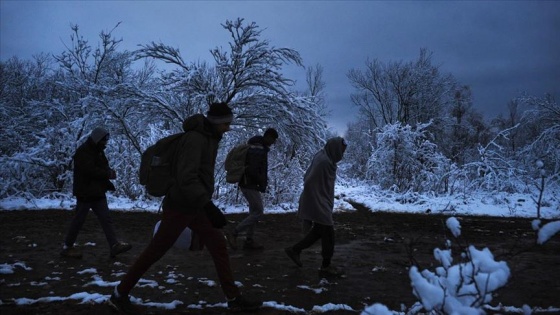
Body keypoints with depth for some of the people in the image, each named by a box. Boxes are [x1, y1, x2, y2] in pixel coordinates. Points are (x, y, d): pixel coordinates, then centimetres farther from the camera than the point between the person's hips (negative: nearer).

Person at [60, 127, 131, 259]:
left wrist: (109, 172, -2)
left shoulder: (98, 151, 15)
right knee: (79, 220, 1)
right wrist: (108, 174, -17)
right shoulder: (83, 152, -15)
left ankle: (114, 245, -1)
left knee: (106, 219, 2)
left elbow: (102, 168, 20)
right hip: (85, 192, -9)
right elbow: (90, 170, -26)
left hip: (97, 192, 9)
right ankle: (67, 247, 15)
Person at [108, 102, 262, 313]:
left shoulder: (208, 139, 11)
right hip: (180, 207, -9)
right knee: (155, 252, 3)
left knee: (219, 246, 6)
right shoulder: (195, 138, -21)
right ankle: (119, 295, 21)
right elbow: (186, 177, -32)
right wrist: (209, 205, -36)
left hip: (194, 207, 9)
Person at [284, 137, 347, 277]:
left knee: (319, 231, 21)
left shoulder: (326, 159, 6)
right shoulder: (323, 161, -24)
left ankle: (295, 249, 30)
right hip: (318, 204, -10)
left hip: (321, 203, 10)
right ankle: (326, 267, 17)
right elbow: (309, 183, -25)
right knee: (328, 235, 2)